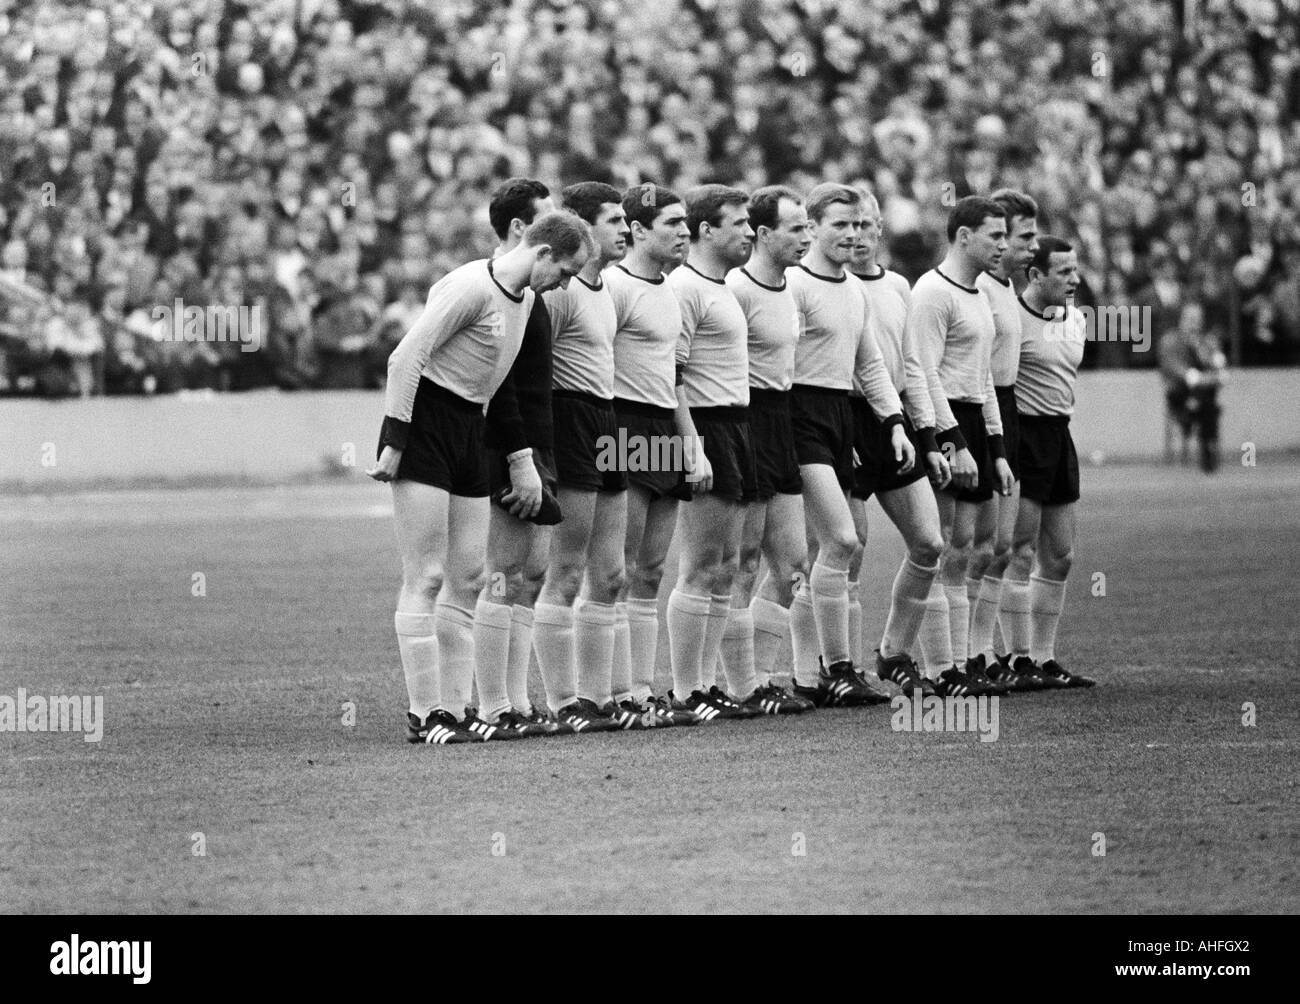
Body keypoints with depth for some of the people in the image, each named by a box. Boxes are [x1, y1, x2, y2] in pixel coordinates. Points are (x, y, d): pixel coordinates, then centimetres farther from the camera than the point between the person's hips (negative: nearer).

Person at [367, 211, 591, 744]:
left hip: (470, 429, 9)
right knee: (425, 579, -8)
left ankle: (455, 709, 11)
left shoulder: (525, 297, 11)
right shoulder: (472, 288, -18)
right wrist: (393, 442, -20)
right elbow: (405, 358, -19)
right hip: (425, 425, -9)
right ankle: (423, 715, -6)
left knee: (467, 580, 7)